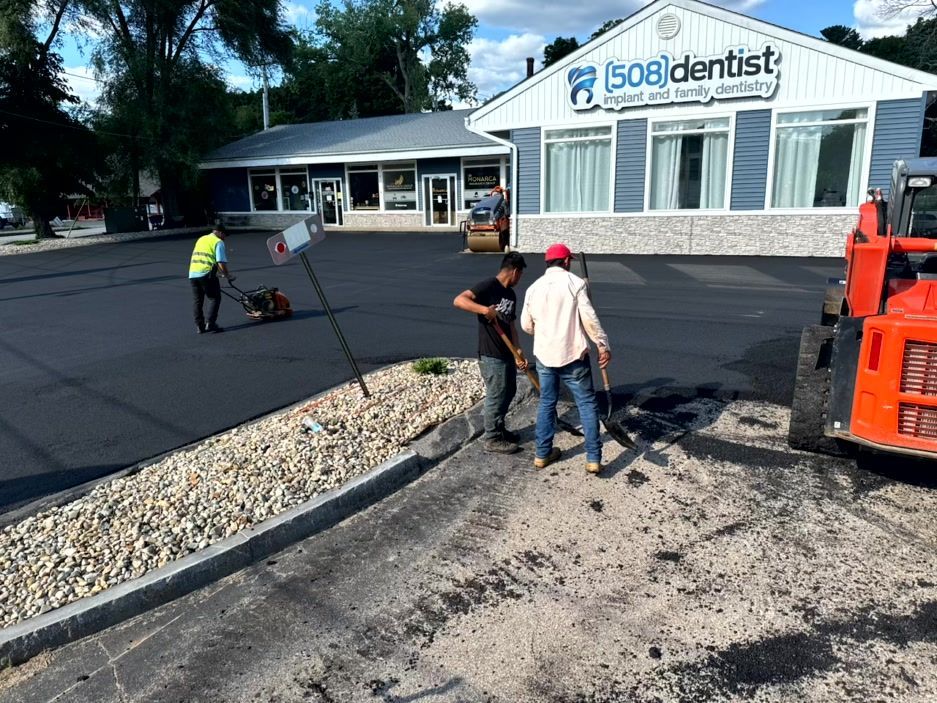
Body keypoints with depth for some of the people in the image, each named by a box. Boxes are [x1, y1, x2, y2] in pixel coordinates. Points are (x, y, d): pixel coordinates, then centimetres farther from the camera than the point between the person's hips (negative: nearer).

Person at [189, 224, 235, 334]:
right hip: (206, 273, -6)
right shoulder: (218, 242, 1)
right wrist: (228, 276, 4)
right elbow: (221, 263, -9)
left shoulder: (201, 239, 23)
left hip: (192, 273, 7)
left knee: (197, 300, 12)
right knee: (214, 298, 4)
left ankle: (199, 326, 14)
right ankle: (210, 324, -3)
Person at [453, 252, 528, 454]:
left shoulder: (511, 295, 12)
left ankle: (499, 428, 37)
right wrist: (485, 309, -35)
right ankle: (492, 439, 16)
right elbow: (458, 300, -25)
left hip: (507, 354, 9)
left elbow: (511, 326, 13)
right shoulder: (488, 286, -14)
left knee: (509, 392, 20)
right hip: (491, 355, -9)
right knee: (496, 397, 2)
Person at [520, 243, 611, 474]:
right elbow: (589, 318, -14)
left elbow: (526, 325, 10)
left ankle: (542, 453, 21)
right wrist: (604, 345, -7)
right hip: (573, 354, -4)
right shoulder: (575, 282, -8)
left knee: (546, 403, 16)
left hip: (544, 355, 4)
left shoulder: (534, 288, 5)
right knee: (587, 403, 6)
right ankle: (593, 458, 7)